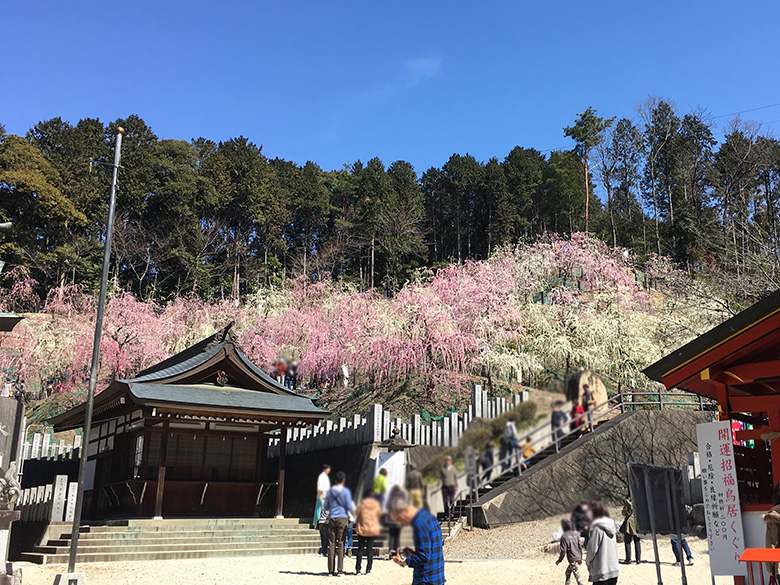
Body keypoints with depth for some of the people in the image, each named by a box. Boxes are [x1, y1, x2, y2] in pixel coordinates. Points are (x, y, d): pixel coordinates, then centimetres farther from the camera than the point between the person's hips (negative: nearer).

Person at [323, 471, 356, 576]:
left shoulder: (329, 491, 10)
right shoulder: (346, 491, -1)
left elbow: (325, 508, 15)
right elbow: (350, 507, -5)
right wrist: (353, 505, 17)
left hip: (332, 519, 3)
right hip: (343, 518, -3)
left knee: (331, 544, 3)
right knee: (340, 544, -2)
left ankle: (331, 569, 2)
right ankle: (340, 568, -8)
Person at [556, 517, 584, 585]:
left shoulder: (564, 537, -14)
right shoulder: (575, 534, 5)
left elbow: (563, 551, -13)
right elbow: (580, 546, 9)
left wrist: (559, 560, 0)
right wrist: (580, 558, 19)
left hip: (572, 559, -7)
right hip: (578, 558, 7)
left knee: (577, 577, -1)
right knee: (568, 572, 23)